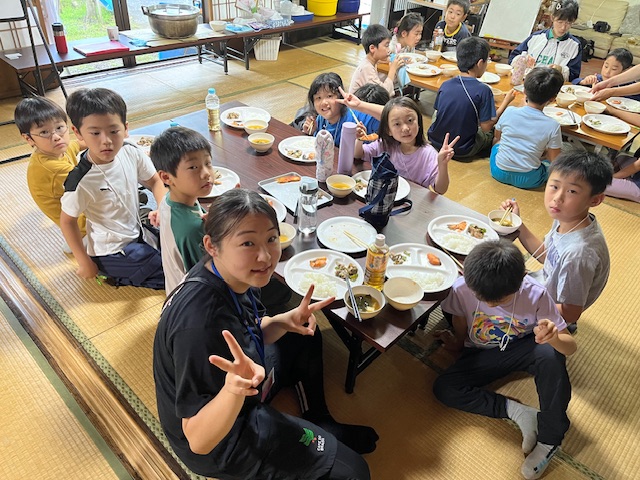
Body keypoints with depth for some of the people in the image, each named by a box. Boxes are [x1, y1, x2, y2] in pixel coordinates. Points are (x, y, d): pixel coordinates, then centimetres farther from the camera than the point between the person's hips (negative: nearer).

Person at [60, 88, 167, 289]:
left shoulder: (130, 153, -14)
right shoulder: (82, 181, -27)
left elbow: (154, 181, 2)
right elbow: (67, 221, -13)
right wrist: (85, 263, -8)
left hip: (137, 232, 6)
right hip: (111, 253, -6)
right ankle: (119, 278, 10)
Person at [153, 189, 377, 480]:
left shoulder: (229, 275, -14)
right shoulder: (200, 324, -39)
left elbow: (252, 337, 4)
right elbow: (199, 441, -31)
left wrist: (284, 321, -16)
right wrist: (234, 388, -51)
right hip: (221, 441, -8)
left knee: (304, 337, 20)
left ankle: (320, 423, 29)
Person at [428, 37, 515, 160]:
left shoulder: (445, 85, -5)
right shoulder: (483, 90, -18)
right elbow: (486, 126, -15)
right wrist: (506, 101, -2)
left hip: (435, 142, 3)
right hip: (461, 152, -3)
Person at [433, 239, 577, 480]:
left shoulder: (536, 294, -29)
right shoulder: (461, 289, -26)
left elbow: (570, 346, -23)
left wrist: (554, 338, -46)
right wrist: (458, 343, 15)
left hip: (524, 348, -1)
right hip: (482, 355, 2)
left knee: (551, 355, -36)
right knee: (443, 388, -21)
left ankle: (549, 438, -15)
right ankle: (517, 411, -13)